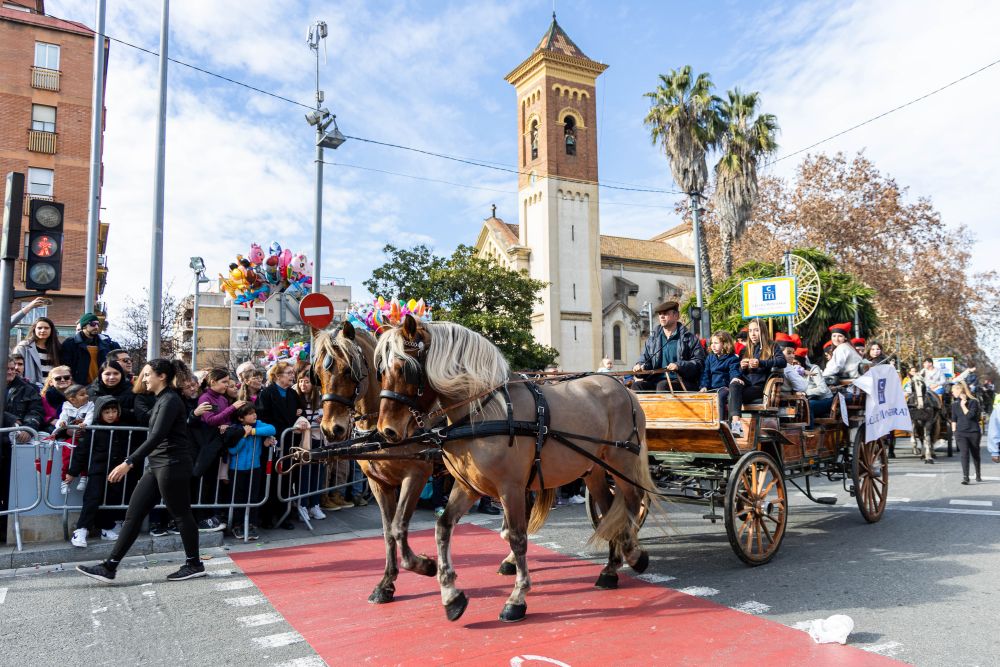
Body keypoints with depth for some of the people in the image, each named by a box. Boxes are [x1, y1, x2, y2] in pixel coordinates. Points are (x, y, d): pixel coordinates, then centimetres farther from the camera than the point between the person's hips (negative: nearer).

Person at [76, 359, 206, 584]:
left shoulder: (170, 400, -14)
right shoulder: (161, 400, 15)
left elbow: (157, 436, -24)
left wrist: (129, 463, -28)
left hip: (172, 466, -10)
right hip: (157, 466, 10)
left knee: (181, 515, 1)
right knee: (133, 514, 7)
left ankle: (194, 564, 13)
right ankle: (109, 567, 11)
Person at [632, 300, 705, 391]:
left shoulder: (689, 338, 5)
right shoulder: (652, 338, 19)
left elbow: (699, 361, -2)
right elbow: (645, 359, 21)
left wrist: (679, 366, -18)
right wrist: (639, 366, -4)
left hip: (681, 382, -4)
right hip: (655, 381, 4)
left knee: (663, 385, -35)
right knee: (637, 385, -23)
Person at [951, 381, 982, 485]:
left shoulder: (973, 402, -5)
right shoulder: (955, 404, 7)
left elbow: (970, 415, -17)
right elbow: (953, 419, 12)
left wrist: (963, 406, -13)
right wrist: (954, 432, 9)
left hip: (974, 432, -2)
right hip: (960, 433, 2)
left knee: (975, 455, 13)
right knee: (964, 454, -11)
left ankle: (978, 475, 33)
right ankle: (965, 477, -15)